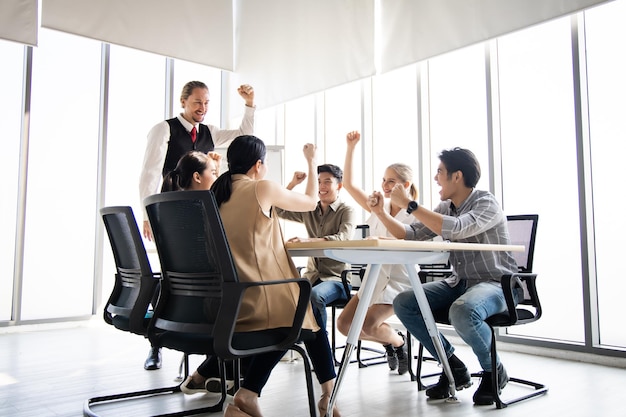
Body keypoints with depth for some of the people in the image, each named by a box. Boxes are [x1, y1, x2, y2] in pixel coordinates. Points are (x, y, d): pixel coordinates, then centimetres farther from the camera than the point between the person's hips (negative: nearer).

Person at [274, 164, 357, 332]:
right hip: (312, 275, 4)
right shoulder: (309, 211, 14)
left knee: (314, 295, -35)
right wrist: (293, 183, 4)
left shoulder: (347, 211, -2)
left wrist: (307, 240, -35)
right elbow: (279, 210, 14)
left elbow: (343, 238, -21)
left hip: (337, 277, -4)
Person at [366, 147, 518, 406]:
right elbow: (410, 235, 7)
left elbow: (454, 229, -32)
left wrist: (408, 204, -28)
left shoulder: (486, 203, -13)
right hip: (460, 283, 7)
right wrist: (381, 213, -5)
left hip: (496, 283, -7)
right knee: (403, 304, -10)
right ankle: (453, 366, 3)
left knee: (462, 311, -38)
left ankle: (493, 370, -6)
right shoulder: (445, 208, 8)